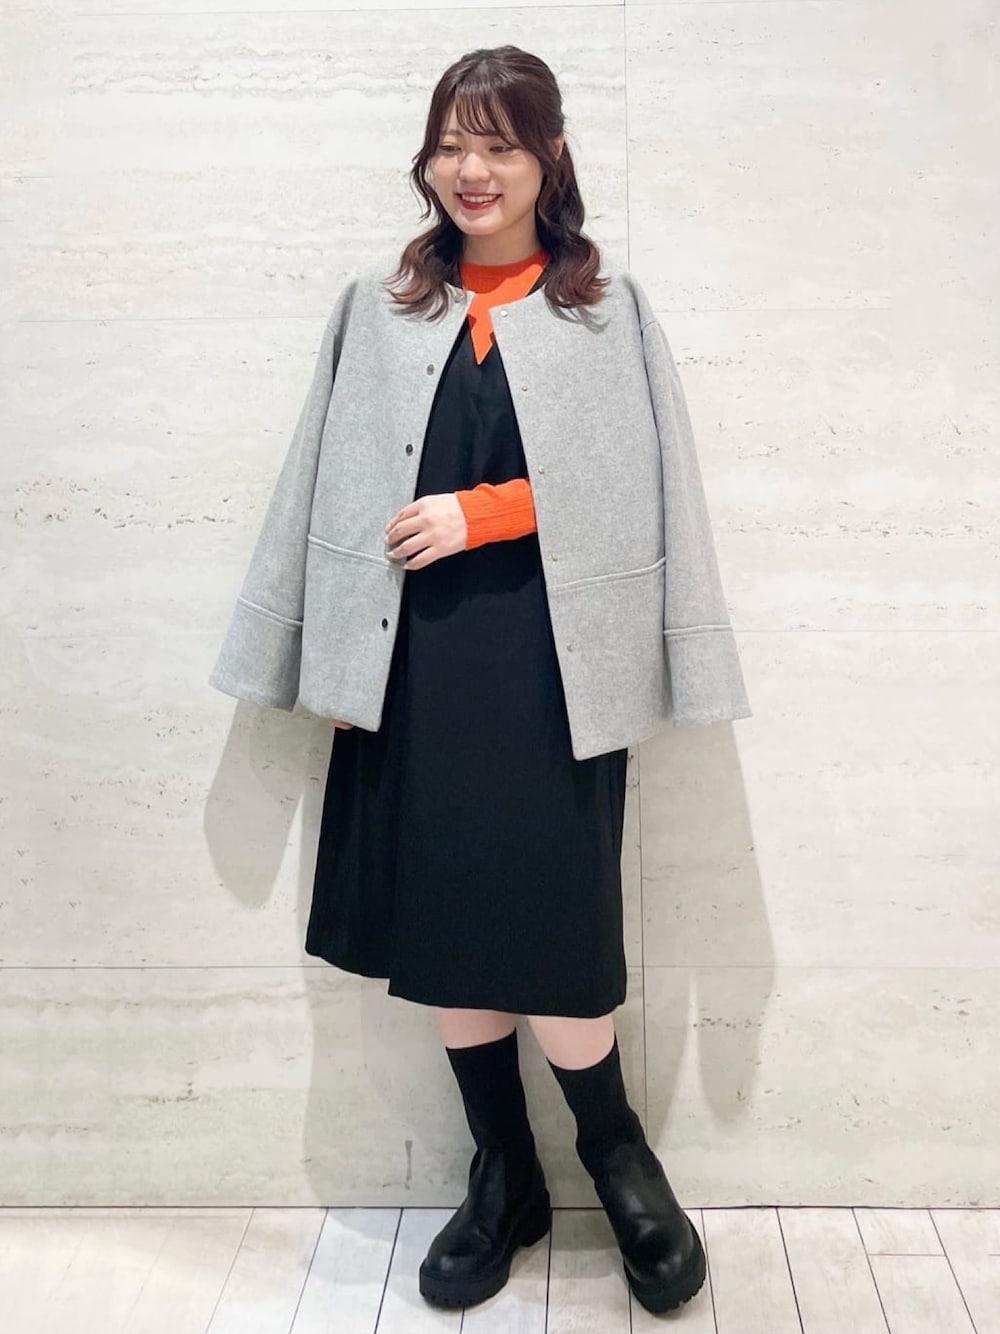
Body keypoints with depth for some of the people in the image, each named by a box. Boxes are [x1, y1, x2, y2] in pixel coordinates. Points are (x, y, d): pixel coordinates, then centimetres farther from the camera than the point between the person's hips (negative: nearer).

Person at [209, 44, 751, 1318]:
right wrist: (336, 663, 3)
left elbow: (646, 494, -2)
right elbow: (331, 493, 8)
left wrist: (483, 513, -11)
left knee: (548, 935, -5)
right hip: (415, 667, 3)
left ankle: (616, 1156, 24)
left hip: (553, 667, -3)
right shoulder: (376, 309, 10)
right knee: (443, 930, 9)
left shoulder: (611, 308, 4)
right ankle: (504, 1178, 29)